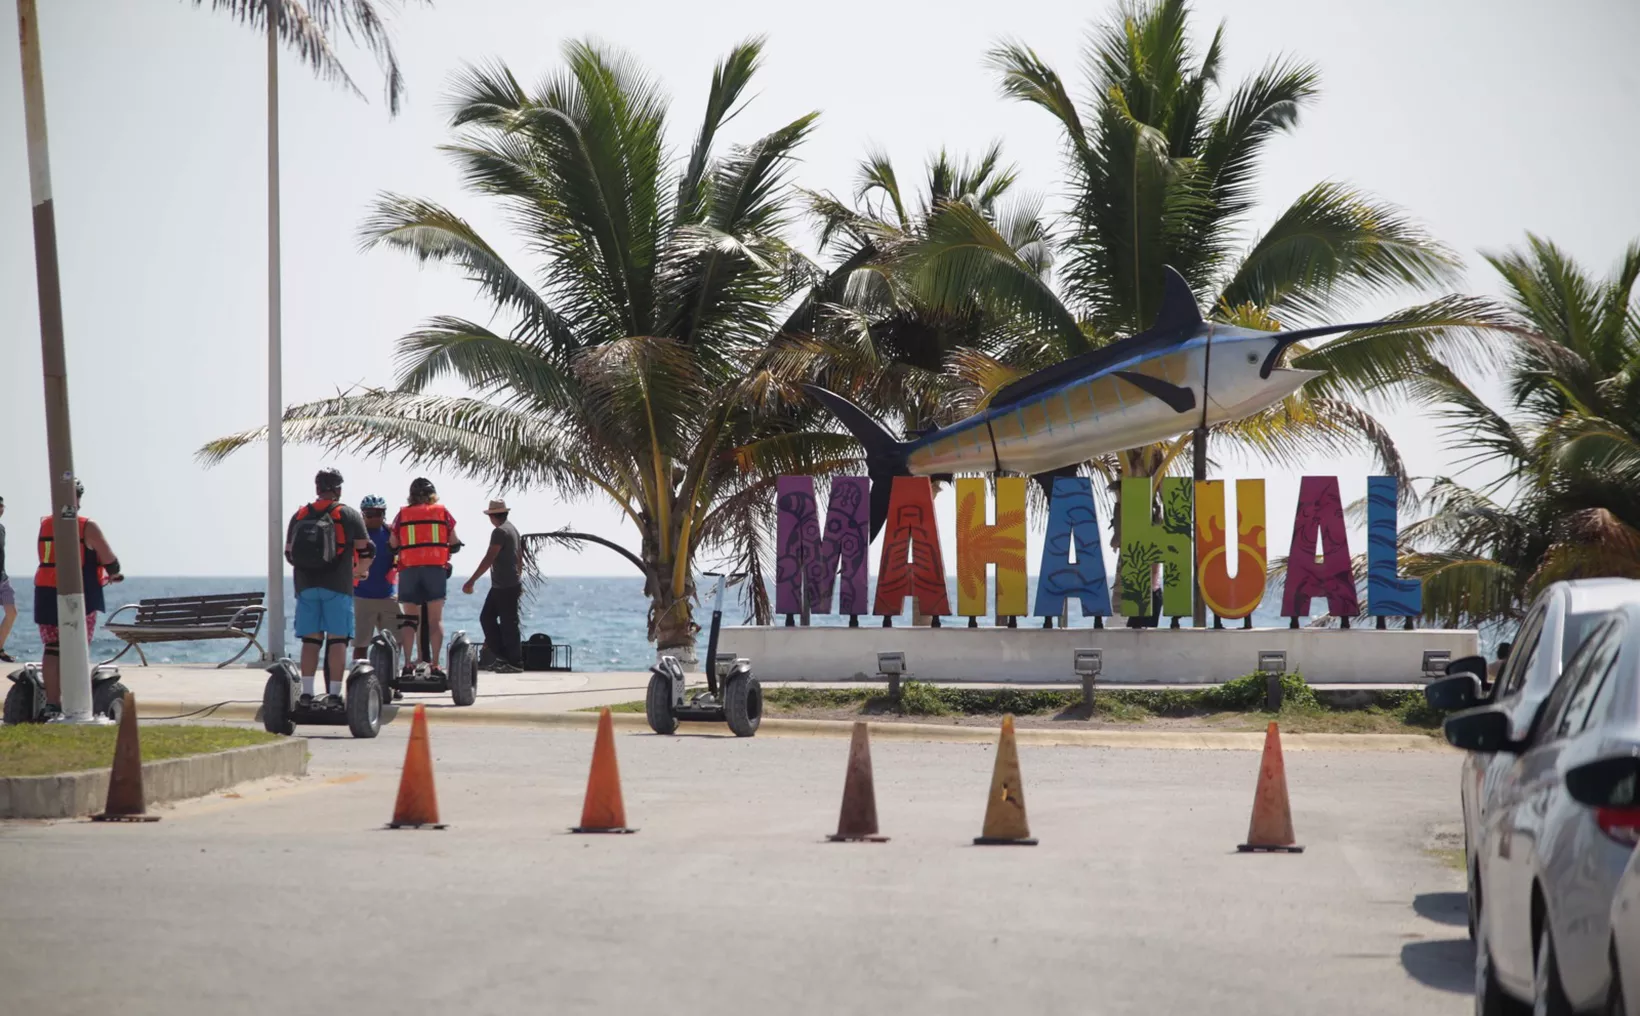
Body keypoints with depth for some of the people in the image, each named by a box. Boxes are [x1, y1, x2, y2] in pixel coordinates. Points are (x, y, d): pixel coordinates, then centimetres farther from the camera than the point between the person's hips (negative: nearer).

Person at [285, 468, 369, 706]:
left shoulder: (299, 515, 10)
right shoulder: (348, 515, -1)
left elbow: (288, 553, 14)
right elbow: (365, 550, 1)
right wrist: (359, 569, 21)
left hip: (306, 586, 4)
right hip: (337, 587, -4)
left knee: (310, 640, 7)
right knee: (337, 641, -3)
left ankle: (307, 692, 3)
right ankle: (334, 693, -7)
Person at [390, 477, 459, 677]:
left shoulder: (403, 514, 7)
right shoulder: (442, 512, 7)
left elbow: (392, 545, 5)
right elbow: (454, 543, 9)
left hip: (409, 569, 1)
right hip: (436, 568, -1)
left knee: (409, 619, 6)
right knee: (435, 619, 3)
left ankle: (408, 664, -3)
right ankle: (435, 664, -3)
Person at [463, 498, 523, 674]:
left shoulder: (500, 532, -16)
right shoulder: (512, 529, 14)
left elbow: (488, 559, -22)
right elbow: (517, 558, 24)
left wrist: (471, 581, -22)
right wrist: (518, 582, 34)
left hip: (505, 587, -10)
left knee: (508, 624, -5)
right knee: (486, 617, 11)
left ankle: (515, 664, -1)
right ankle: (502, 657, 11)